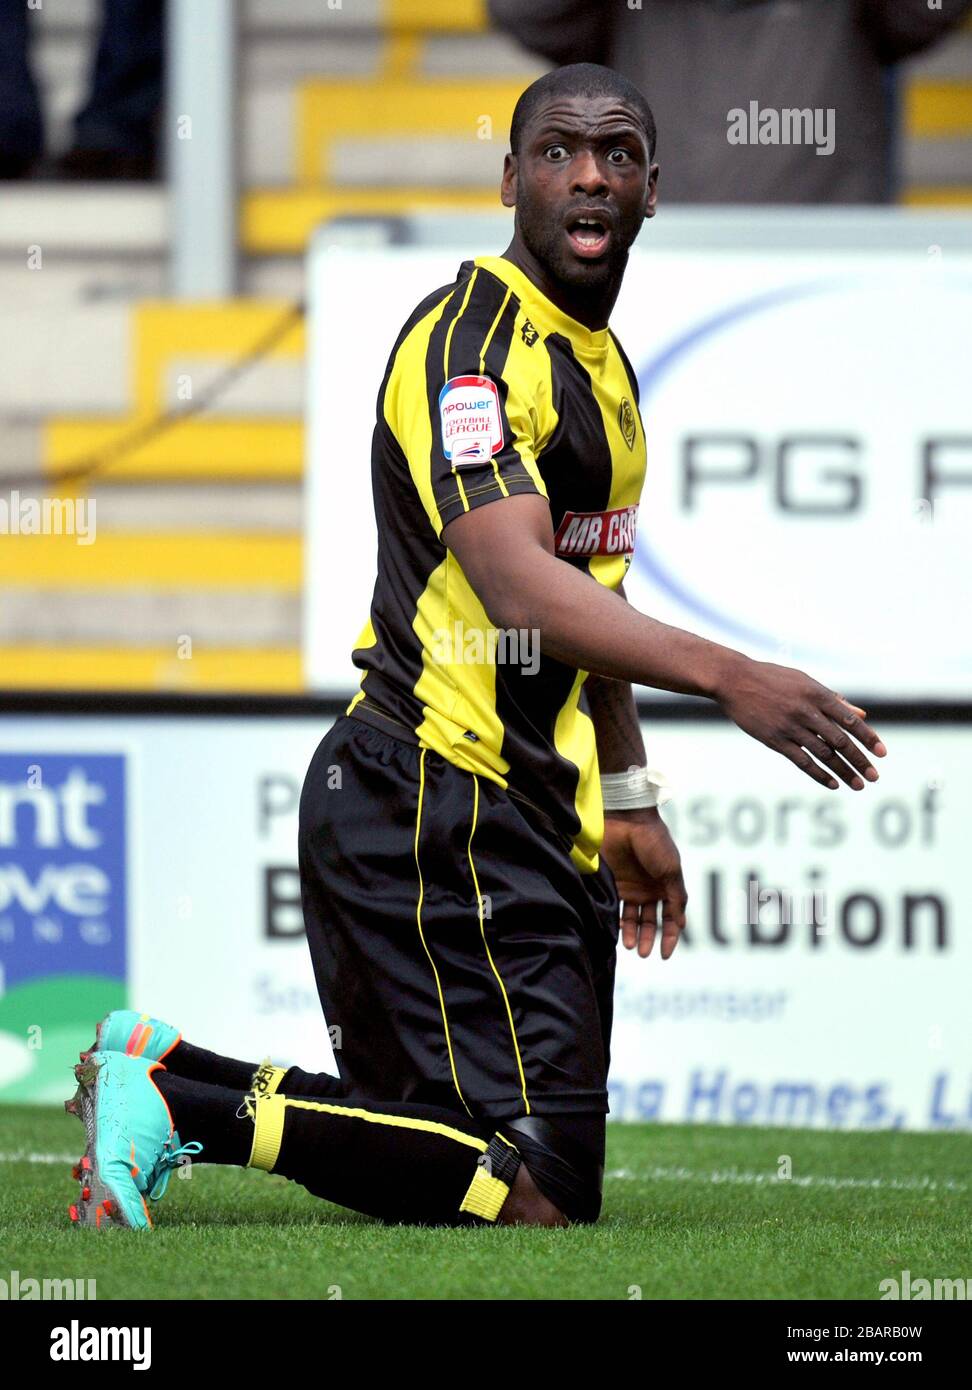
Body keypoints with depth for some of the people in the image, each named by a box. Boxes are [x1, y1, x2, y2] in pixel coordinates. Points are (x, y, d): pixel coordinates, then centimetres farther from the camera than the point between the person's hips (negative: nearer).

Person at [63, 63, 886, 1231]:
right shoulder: (470, 343, -14)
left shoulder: (601, 362, 19)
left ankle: (163, 1078, 15)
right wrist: (727, 678, -37)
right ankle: (187, 1103, -10)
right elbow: (515, 582, -28)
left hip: (532, 825, 10)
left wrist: (629, 801, 29)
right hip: (440, 815, -10)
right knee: (539, 1190, -17)